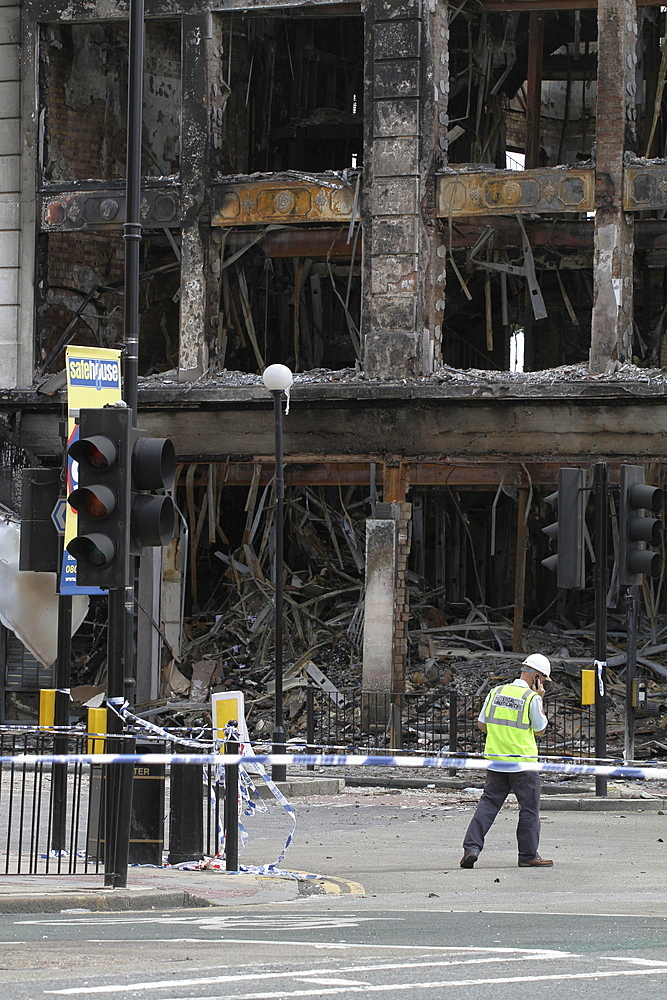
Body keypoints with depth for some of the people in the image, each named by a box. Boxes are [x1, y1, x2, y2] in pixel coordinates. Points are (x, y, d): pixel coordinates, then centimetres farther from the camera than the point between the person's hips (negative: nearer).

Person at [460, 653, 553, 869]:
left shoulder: (496, 692, 6)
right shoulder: (532, 698, -10)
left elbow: (482, 724, 10)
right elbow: (540, 730, -1)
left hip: (495, 760, 5)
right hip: (522, 761, -5)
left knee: (488, 803, 8)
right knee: (529, 808, 6)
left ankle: (471, 846, -4)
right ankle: (528, 855, 10)